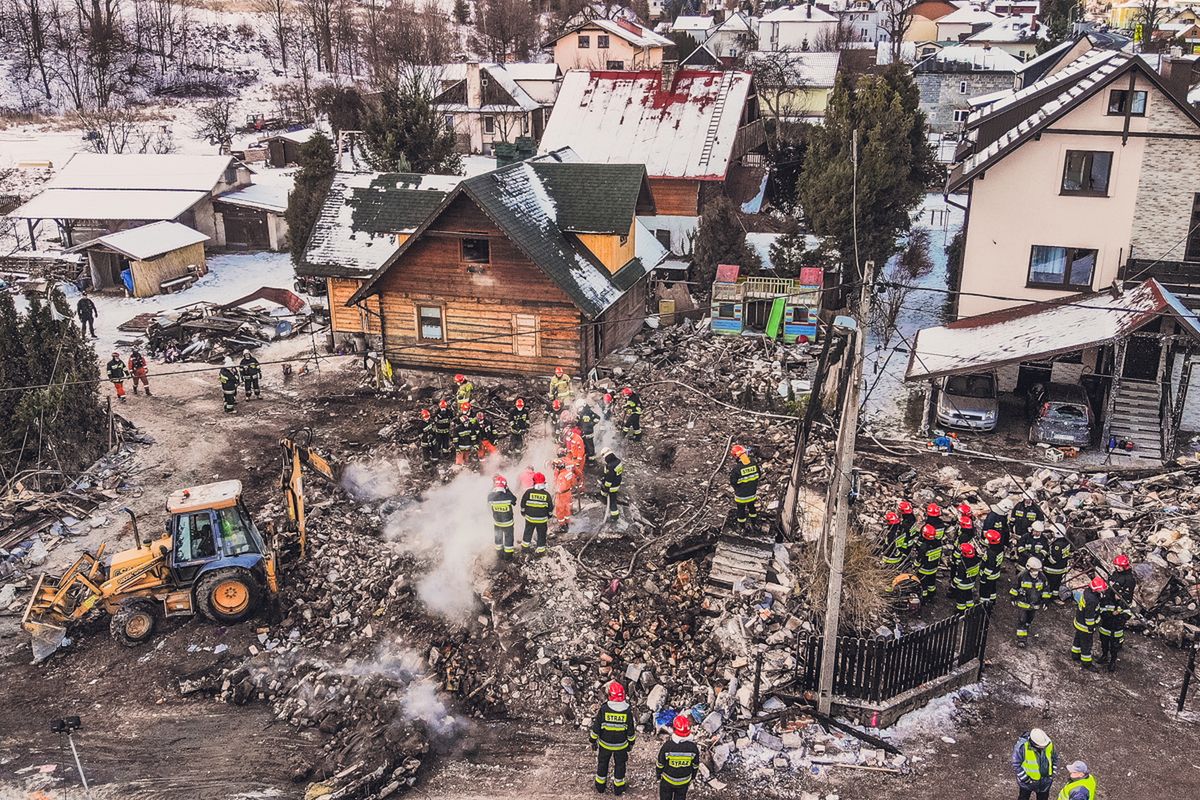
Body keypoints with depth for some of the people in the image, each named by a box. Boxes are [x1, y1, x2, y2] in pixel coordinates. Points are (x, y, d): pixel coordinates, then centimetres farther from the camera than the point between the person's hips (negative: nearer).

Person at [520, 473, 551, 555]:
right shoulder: (546, 494, -13)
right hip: (542, 519, -1)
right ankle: (539, 550, 17)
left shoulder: (528, 492, -15)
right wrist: (549, 517, 13)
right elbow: (550, 507, -3)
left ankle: (525, 546, 36)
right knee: (541, 535, 12)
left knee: (528, 532, 22)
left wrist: (523, 512, 14)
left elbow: (523, 503, -4)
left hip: (530, 518, 1)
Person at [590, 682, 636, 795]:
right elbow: (631, 729, -7)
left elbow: (596, 727, -12)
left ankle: (600, 786, 36)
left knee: (602, 763, 22)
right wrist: (631, 742, 10)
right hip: (621, 745, 0)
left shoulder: (604, 708, -22)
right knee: (620, 765, 21)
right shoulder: (627, 711, -18)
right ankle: (618, 788, 33)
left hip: (605, 744, 0)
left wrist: (593, 741, 3)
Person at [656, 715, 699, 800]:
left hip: (667, 781, -1)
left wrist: (658, 776, 6)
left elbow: (660, 764, -13)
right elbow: (695, 766, -5)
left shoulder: (667, 746, -27)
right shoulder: (693, 747, -21)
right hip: (684, 782, 1)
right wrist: (692, 778, 14)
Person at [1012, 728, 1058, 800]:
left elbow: (1054, 759, 3)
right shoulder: (1022, 746, -31)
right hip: (1027, 781, -3)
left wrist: (1052, 774, 0)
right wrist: (1026, 779, -20)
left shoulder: (1049, 744, -18)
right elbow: (1016, 764, -21)